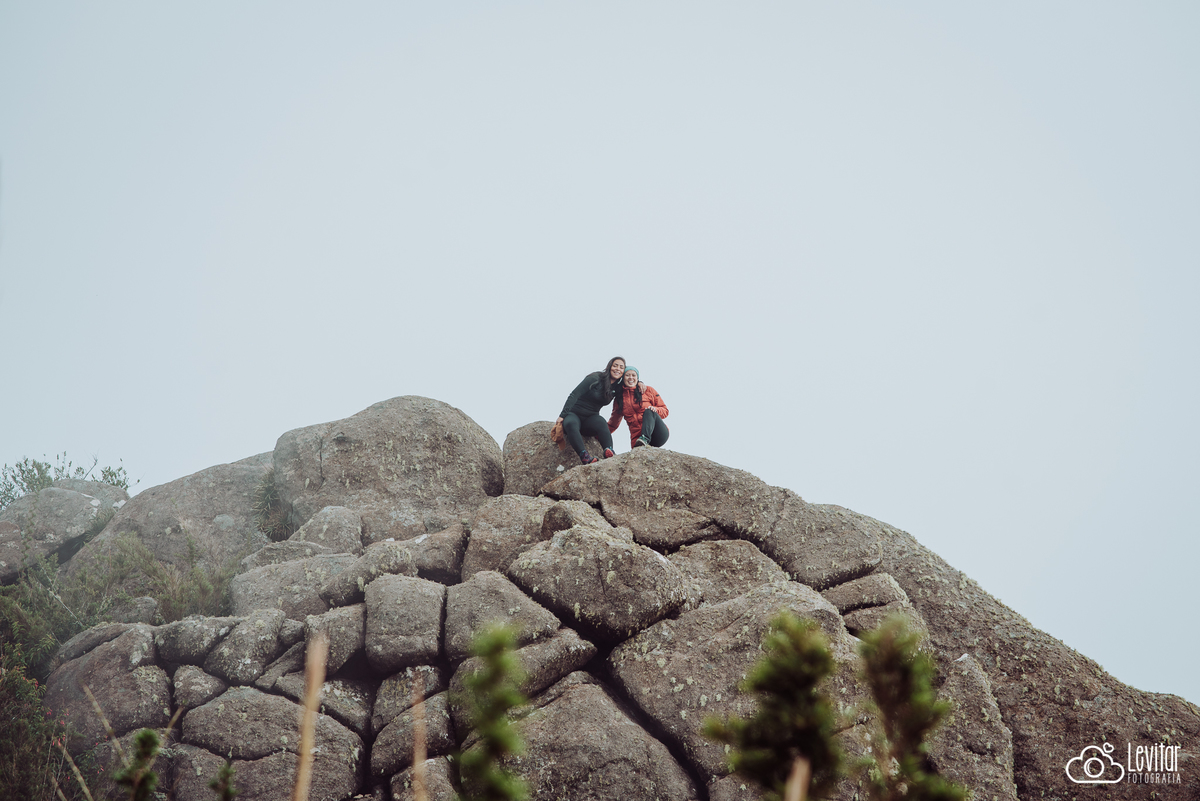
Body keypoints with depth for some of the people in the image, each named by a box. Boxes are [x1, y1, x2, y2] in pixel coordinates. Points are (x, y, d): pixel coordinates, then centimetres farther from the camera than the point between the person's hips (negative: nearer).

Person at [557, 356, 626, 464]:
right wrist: (563, 415, -20)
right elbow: (573, 396, -11)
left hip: (590, 419, 4)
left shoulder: (617, 388, 9)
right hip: (574, 414, -4)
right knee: (570, 424, -41)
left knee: (600, 422, -34)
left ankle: (609, 452, -59)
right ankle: (584, 456, -61)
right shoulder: (595, 379, -8)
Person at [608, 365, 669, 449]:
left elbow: (665, 410, 11)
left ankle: (645, 439, -45)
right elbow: (613, 423, 27)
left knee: (649, 412, -33)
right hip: (637, 437, -1)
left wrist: (655, 409, -11)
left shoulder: (648, 390, 11)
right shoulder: (619, 397, 17)